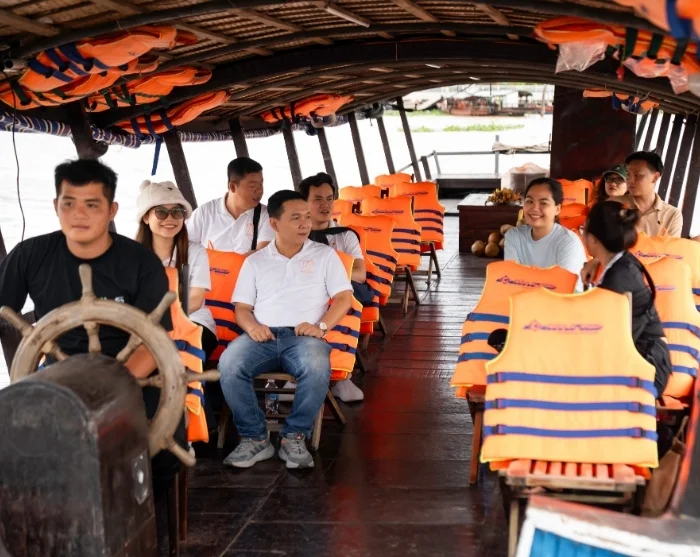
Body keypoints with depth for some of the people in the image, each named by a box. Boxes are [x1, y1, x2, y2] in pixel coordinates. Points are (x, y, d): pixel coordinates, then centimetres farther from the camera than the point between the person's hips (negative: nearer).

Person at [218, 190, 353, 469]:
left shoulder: (325, 254, 14)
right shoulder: (255, 261, 17)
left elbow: (344, 297, 7)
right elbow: (241, 307, 14)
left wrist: (321, 326, -11)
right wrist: (251, 326, -10)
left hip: (304, 336, -1)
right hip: (262, 335, 1)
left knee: (317, 369, -37)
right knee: (229, 365, -31)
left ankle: (294, 437, -17)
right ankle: (254, 438, -16)